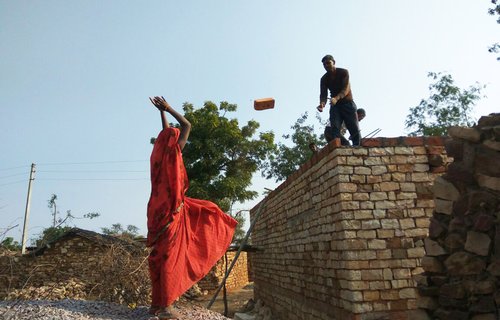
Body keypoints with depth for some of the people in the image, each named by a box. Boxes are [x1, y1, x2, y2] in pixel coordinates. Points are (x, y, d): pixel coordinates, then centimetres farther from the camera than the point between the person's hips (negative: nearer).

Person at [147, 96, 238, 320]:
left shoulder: (159, 154, 12)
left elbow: (167, 133, 30)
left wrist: (162, 112, 34)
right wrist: (168, 109, 8)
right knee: (170, 255, -7)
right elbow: (187, 126, 1)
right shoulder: (172, 153, -7)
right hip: (171, 209, -8)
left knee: (160, 255, 10)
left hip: (159, 209, 8)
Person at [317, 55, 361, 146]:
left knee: (354, 128, -9)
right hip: (335, 105, 3)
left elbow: (346, 89, -21)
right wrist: (322, 104, -33)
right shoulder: (324, 79, 2)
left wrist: (336, 98, -42)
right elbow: (323, 94, -8)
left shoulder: (343, 72, -8)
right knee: (335, 129, -16)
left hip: (347, 102, -2)